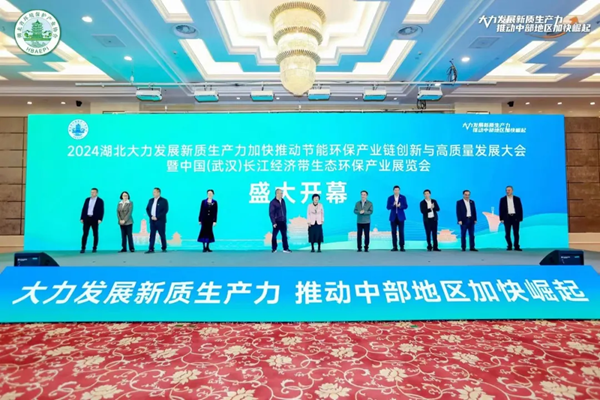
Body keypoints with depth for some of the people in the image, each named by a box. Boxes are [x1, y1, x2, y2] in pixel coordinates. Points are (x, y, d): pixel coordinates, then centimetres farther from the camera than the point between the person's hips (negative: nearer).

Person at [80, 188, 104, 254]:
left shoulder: (100, 201, -1)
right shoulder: (87, 199, 11)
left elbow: (101, 211, -7)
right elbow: (84, 209, 11)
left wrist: (100, 219, -16)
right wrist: (82, 218, 6)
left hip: (94, 219, -3)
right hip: (86, 218, 3)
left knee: (95, 234, 5)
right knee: (85, 234, -2)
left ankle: (94, 248, 14)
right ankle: (83, 248, 0)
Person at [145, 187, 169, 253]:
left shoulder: (164, 200, -4)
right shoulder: (151, 200, 14)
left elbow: (165, 210, -12)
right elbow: (147, 209, 14)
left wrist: (157, 217, -16)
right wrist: (151, 216, -4)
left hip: (160, 221, -5)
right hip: (152, 220, 5)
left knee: (162, 235, 2)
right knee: (152, 234, 1)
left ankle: (164, 248, 13)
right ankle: (151, 249, 1)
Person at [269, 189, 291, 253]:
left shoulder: (283, 201, 7)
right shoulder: (273, 202, -9)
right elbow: (271, 213, -10)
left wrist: (285, 219, 10)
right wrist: (274, 222, -13)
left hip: (283, 221, 5)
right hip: (277, 222, -5)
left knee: (284, 235, 5)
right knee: (274, 235, 5)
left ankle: (286, 248, 10)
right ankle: (274, 249, 16)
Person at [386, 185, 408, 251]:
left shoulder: (403, 197, 4)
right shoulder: (390, 198, 5)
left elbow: (406, 206, -2)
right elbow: (388, 207, -2)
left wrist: (400, 206, -21)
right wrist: (393, 205, -20)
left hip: (400, 216, -1)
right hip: (393, 217, 1)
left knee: (401, 232, -4)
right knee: (394, 232, 0)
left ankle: (402, 246, 2)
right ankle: (395, 247, 5)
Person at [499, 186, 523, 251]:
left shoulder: (517, 199, 6)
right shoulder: (503, 199, 5)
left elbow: (520, 209, 5)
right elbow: (501, 209, 3)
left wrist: (520, 218, -1)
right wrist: (501, 218, -3)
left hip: (515, 217, 0)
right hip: (507, 217, 0)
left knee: (516, 233, 2)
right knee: (507, 233, 1)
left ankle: (516, 246, 7)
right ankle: (509, 246, 9)